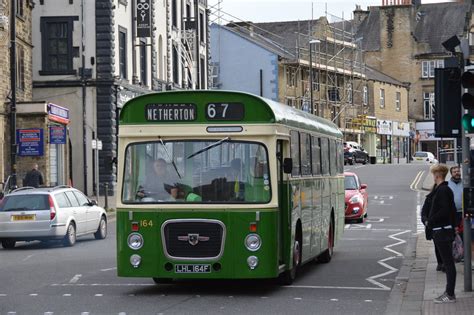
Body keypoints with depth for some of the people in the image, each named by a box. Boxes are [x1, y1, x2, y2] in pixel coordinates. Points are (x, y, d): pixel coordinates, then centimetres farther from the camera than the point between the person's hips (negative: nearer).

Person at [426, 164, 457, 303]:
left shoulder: (442, 190, -16)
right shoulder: (447, 189, 14)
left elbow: (444, 211, -25)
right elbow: (452, 210, 18)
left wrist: (430, 221, -14)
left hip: (442, 231, -10)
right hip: (447, 229, 10)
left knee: (448, 263, -6)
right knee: (448, 262, 13)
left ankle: (450, 295, -4)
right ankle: (449, 292, 20)